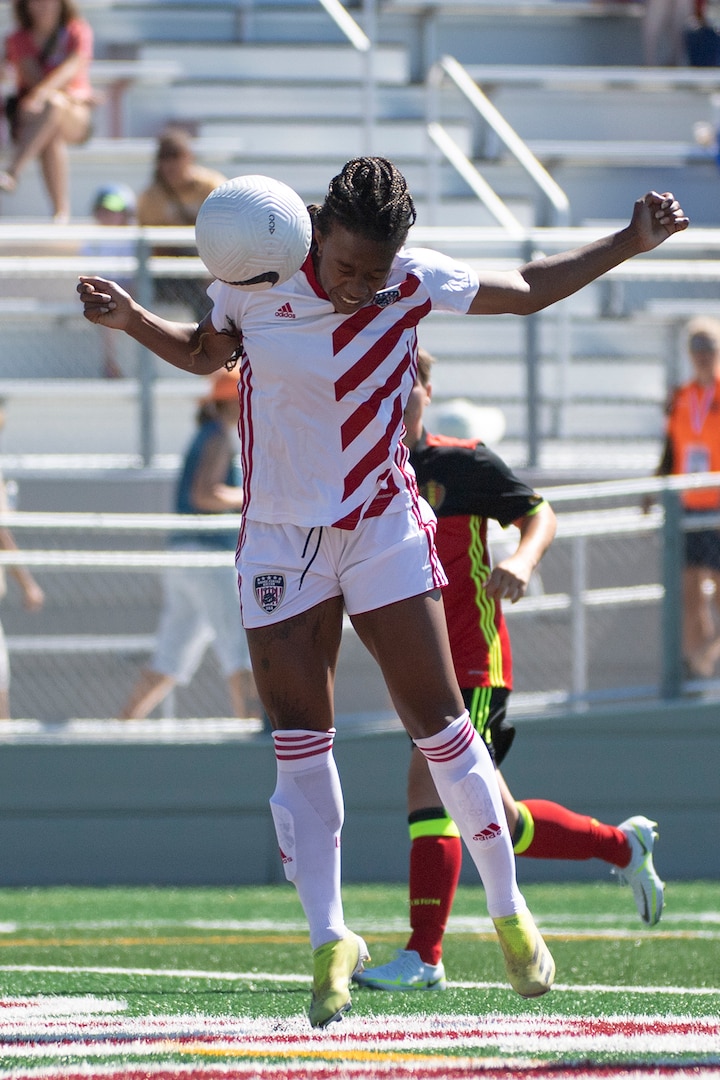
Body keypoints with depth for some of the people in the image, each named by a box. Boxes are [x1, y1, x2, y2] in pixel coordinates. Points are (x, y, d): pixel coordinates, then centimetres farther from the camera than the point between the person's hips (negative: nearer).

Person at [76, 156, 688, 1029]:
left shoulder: (417, 283, -9)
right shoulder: (253, 280, -8)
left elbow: (529, 290, 6)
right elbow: (202, 351, 14)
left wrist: (629, 243, -1)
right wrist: (131, 321, -3)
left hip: (384, 530, 0)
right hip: (280, 544, 0)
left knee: (439, 724, -3)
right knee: (299, 744, -4)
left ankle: (508, 913, 12)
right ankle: (329, 944, 4)